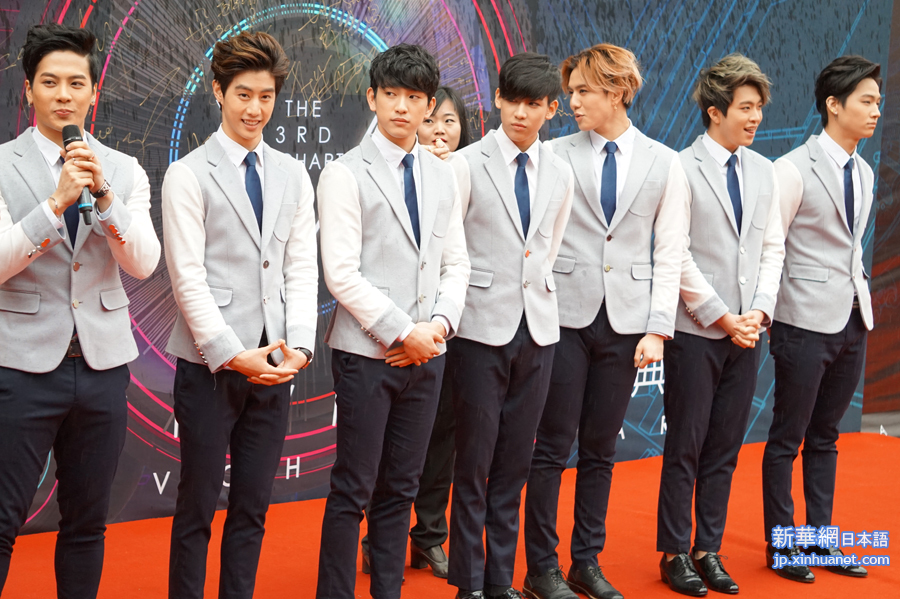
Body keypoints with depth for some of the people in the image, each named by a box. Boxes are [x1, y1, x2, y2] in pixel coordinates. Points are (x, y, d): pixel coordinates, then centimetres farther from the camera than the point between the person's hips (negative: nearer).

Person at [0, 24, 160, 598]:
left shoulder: (124, 171, 6)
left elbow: (143, 264, -5)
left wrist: (102, 193, -18)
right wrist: (56, 201, -22)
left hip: (103, 363, 3)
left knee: (88, 523, 13)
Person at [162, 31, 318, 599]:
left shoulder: (293, 174, 11)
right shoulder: (189, 174, -3)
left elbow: (302, 269, 8)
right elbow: (188, 278, -9)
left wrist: (299, 346, -5)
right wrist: (233, 355, -15)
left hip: (274, 363, 4)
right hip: (210, 364, -4)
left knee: (253, 507, 11)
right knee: (198, 506, 4)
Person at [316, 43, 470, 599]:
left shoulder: (442, 176, 11)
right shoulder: (346, 174, -5)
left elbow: (456, 262, 13)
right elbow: (341, 273, -12)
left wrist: (440, 324, -5)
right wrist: (403, 332, -13)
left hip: (428, 352, 5)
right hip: (367, 351, -5)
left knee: (401, 488, 12)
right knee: (353, 490, 0)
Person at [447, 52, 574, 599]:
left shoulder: (560, 174, 9)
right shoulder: (467, 164, -4)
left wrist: (534, 289, 13)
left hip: (538, 328, 4)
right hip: (482, 327, -4)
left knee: (515, 462, 9)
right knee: (474, 461, 1)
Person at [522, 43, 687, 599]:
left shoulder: (665, 163, 5)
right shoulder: (557, 155, 1)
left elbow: (669, 255, 4)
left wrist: (658, 328, -2)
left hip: (625, 323, 2)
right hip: (566, 317, -1)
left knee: (601, 449, 10)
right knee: (553, 447, 1)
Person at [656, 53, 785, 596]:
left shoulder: (764, 170, 10)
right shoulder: (682, 170, -8)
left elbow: (773, 249, 11)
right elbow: (677, 257, -12)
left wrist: (759, 312, -2)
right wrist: (723, 318, -12)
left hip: (747, 331, 5)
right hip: (696, 331, -5)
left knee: (725, 448, 11)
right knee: (685, 447, 3)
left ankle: (709, 550, 21)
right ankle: (675, 554, 15)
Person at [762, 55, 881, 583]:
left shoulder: (864, 173, 12)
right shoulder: (795, 169, -11)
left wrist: (861, 292, 12)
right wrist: (765, 311, -10)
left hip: (852, 321, 7)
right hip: (807, 322, -7)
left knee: (825, 437, 15)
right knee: (788, 438, 4)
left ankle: (820, 538, 24)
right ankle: (781, 545, 15)